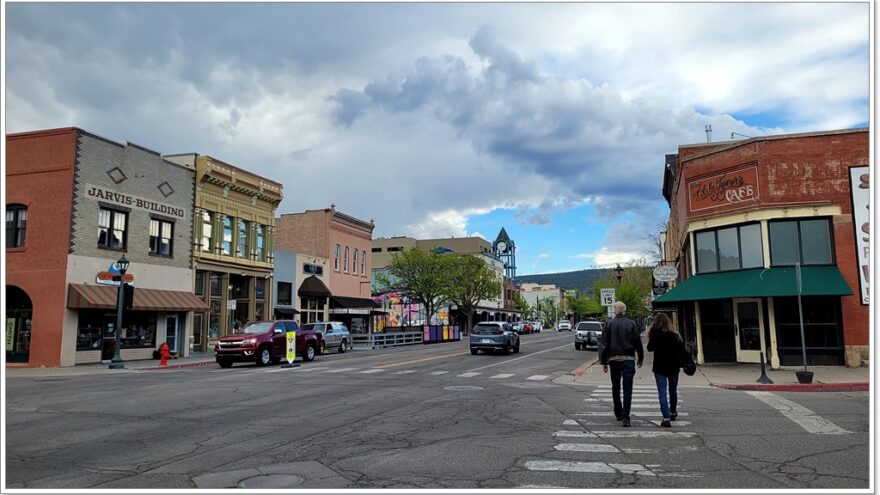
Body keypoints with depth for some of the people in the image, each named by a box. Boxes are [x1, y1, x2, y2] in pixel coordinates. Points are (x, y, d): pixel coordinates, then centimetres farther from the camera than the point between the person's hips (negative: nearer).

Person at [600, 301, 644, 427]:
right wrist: (640, 358, 13)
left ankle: (618, 413, 24)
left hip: (614, 359, 1)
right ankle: (625, 417, -8)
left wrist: (604, 362, 1)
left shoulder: (608, 324, -1)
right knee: (627, 389, -1)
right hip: (629, 360, 0)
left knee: (615, 388, 15)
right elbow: (638, 343, 1)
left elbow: (605, 344, -3)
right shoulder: (632, 324, 0)